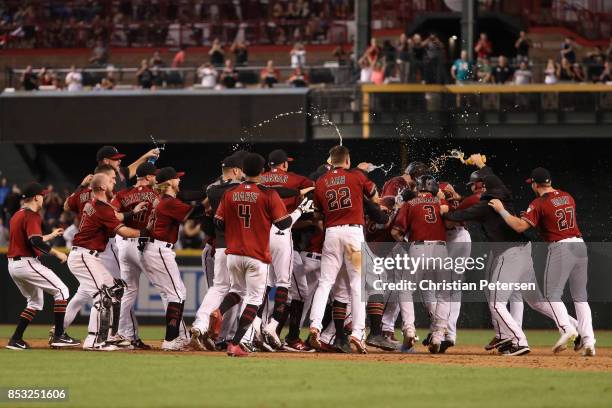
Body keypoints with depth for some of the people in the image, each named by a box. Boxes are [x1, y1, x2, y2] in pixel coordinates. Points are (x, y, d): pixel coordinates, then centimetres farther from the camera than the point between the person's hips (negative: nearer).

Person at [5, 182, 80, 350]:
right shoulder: (32, 216, -13)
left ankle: (16, 340, 13)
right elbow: (35, 242, -27)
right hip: (27, 263, -10)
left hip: (13, 265, 10)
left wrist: (51, 236, 34)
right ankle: (59, 335, -7)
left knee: (35, 301, 21)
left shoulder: (17, 216, 17)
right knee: (61, 291, -3)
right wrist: (56, 253, -19)